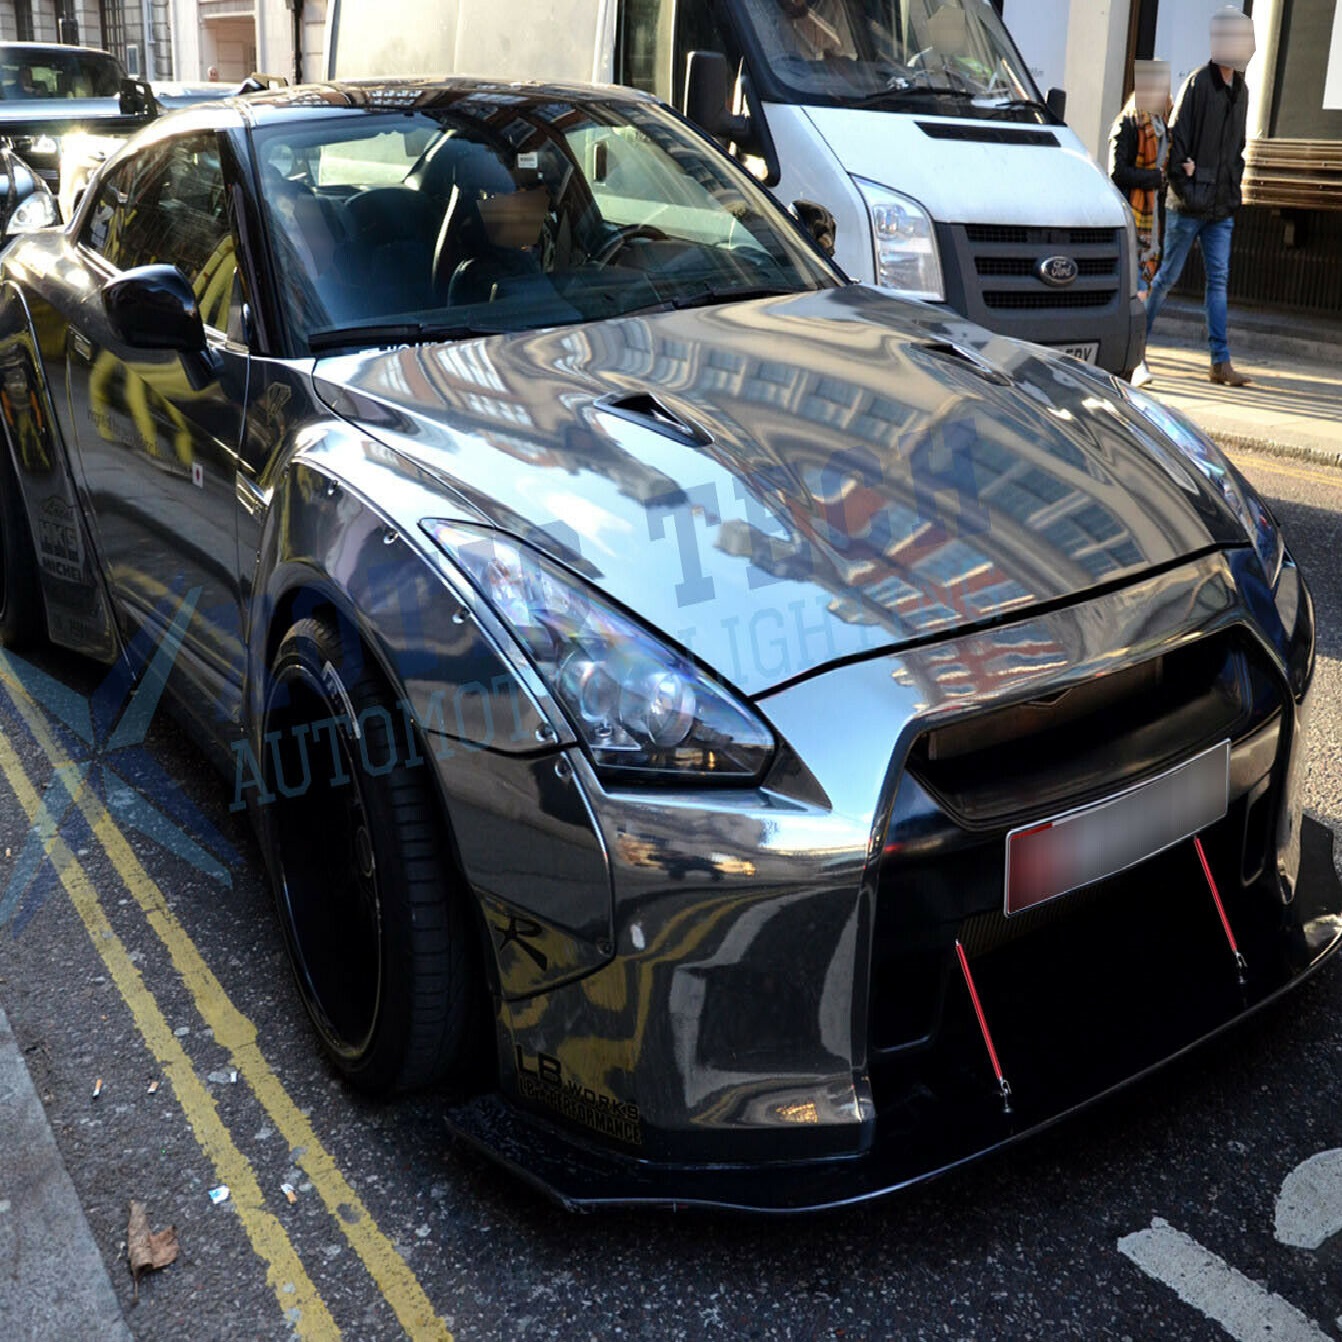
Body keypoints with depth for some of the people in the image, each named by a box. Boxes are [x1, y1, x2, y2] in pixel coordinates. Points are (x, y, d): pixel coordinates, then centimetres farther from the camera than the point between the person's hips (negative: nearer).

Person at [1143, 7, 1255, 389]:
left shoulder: (1240, 90, 14)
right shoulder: (1198, 83, -8)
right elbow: (1176, 136, -10)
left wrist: (1234, 187, 13)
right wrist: (1183, 185, -14)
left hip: (1222, 207, 6)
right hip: (1189, 204, -6)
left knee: (1219, 280, 2)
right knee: (1168, 275, 2)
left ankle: (1220, 361, 2)